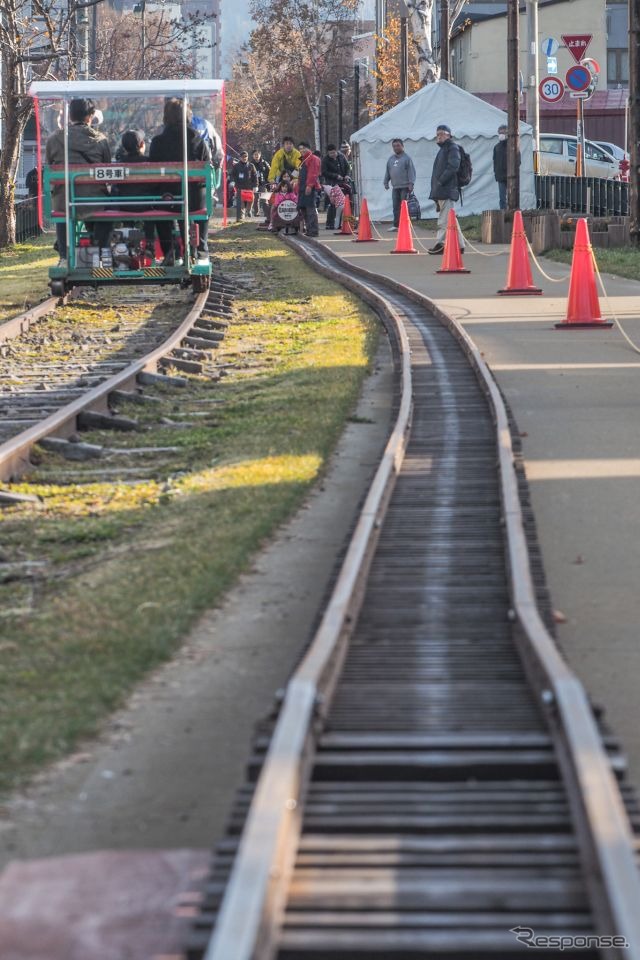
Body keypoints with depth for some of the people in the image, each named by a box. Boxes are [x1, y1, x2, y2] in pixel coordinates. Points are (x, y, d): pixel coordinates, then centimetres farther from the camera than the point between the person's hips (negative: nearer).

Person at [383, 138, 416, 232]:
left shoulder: (407, 158, -2)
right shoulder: (391, 159, 15)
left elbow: (411, 171, -7)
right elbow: (387, 172, 21)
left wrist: (411, 183, -14)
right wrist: (386, 182, 17)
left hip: (405, 186, -5)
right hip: (395, 187, 6)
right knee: (396, 207, 6)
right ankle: (396, 225, 10)